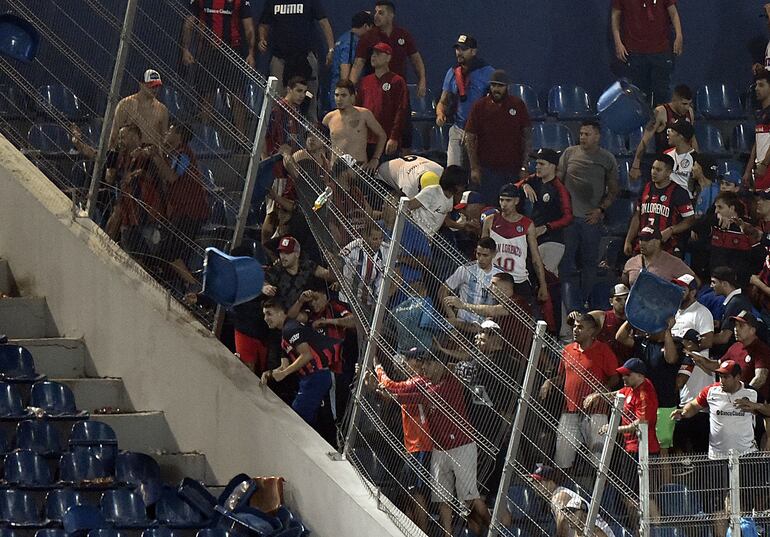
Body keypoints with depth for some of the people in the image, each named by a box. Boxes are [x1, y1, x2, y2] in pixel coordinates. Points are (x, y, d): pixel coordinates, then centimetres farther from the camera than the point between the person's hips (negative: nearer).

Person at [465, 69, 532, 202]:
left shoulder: (518, 105, 3)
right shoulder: (479, 107, 1)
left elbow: (527, 137, 5)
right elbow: (470, 138, 3)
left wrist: (524, 167, -1)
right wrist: (474, 168, -3)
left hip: (513, 170, 1)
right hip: (487, 170, -1)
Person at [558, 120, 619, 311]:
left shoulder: (607, 159, 5)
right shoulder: (570, 153, 7)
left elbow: (613, 190, 9)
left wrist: (600, 209, -4)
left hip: (592, 218, 0)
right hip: (569, 216, 0)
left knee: (589, 263, 6)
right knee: (567, 262, -4)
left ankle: (584, 303, 16)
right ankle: (572, 308, -1)